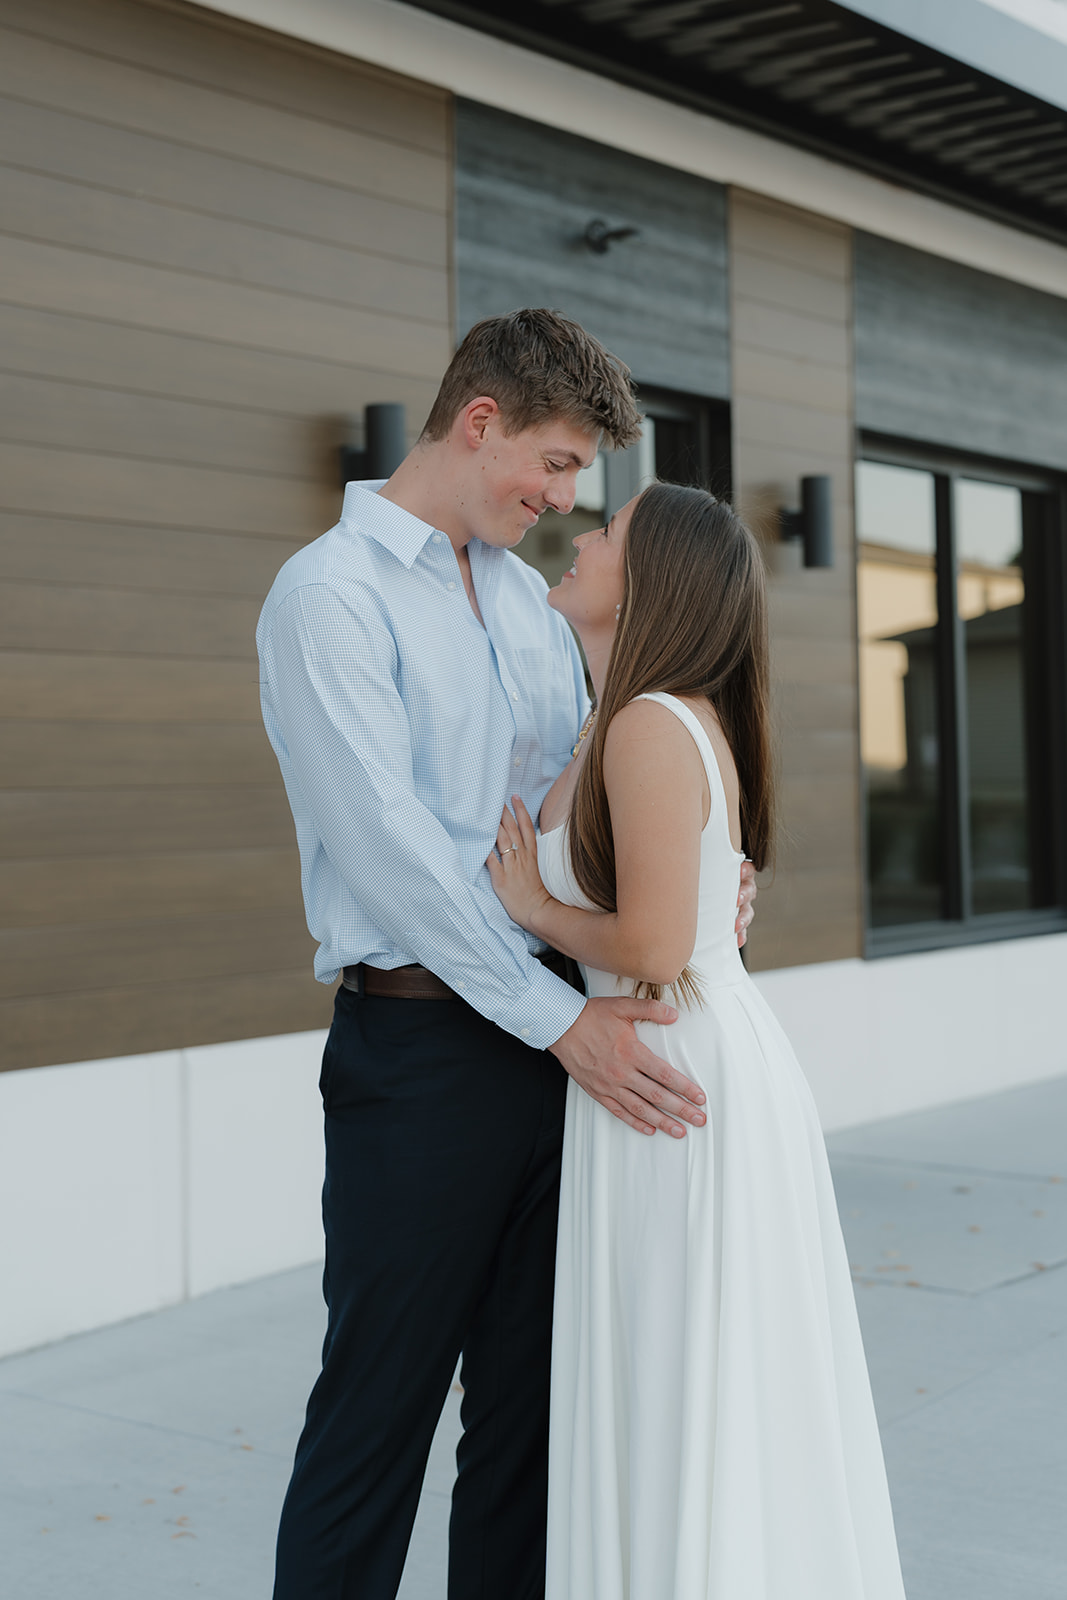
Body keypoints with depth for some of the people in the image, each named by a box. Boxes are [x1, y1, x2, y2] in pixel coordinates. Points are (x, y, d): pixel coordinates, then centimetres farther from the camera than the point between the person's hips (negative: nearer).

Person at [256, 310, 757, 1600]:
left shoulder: (526, 596, 15)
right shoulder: (330, 595, -9)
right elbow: (390, 844, -18)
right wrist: (562, 1021, -20)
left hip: (559, 1036, 7)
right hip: (423, 1046, -7)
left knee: (530, 1400, 14)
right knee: (378, 1414, 3)